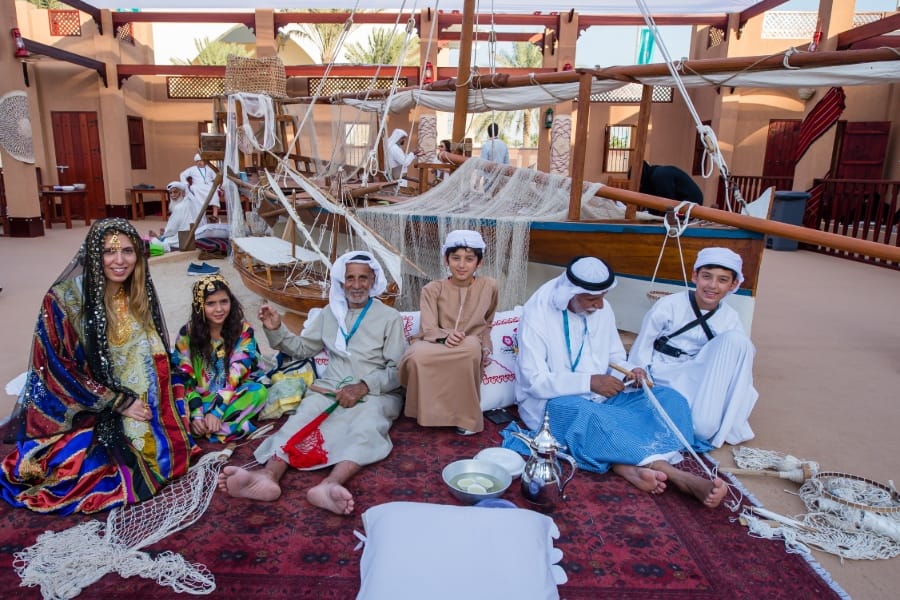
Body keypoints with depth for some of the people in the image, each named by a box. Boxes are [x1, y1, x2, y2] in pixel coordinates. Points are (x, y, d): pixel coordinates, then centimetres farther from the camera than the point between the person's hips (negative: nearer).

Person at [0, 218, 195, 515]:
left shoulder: (139, 294, -1)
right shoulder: (63, 300, -18)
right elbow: (58, 370, -15)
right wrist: (119, 402, -16)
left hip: (136, 404, 5)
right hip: (78, 410, -4)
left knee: (164, 450, -9)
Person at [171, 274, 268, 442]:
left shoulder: (243, 330, -9)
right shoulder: (187, 333, -6)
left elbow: (235, 376, -15)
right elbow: (181, 377, -9)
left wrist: (216, 411, -26)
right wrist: (196, 414, -23)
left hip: (231, 396, 0)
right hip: (198, 398, 1)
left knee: (259, 391, -31)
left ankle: (207, 428, -31)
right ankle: (234, 426, -28)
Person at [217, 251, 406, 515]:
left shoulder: (390, 318, 5)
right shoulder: (330, 312, 19)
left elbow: (398, 370, -2)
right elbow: (301, 348, 22)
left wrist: (364, 387, -17)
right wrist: (276, 330, 4)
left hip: (377, 392, -3)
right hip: (331, 388, 3)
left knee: (366, 427, -36)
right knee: (303, 417, -28)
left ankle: (330, 484, -61)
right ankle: (268, 476, -53)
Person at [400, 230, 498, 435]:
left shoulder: (488, 287, 7)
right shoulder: (432, 289, 2)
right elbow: (428, 330, -9)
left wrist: (486, 348, 1)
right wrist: (445, 336, -32)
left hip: (469, 350, 1)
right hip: (434, 346, -1)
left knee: (472, 346, -38)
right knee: (418, 355, -39)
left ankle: (465, 415, -20)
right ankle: (428, 412, -12)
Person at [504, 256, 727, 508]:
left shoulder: (602, 309, 2)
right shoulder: (537, 314, -14)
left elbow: (615, 358, 12)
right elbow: (534, 381, -18)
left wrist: (630, 373, -12)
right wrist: (589, 382, -26)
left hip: (600, 394, 6)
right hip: (551, 401, -6)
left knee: (669, 398, -13)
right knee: (588, 415, -39)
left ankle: (627, 465, -38)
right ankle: (675, 475, -37)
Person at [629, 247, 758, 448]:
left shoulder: (730, 318, 0)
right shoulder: (668, 306, -10)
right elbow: (640, 351, -6)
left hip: (697, 376, 5)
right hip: (664, 377, -4)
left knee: (736, 340, -23)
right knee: (703, 427, -32)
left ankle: (727, 424, -17)